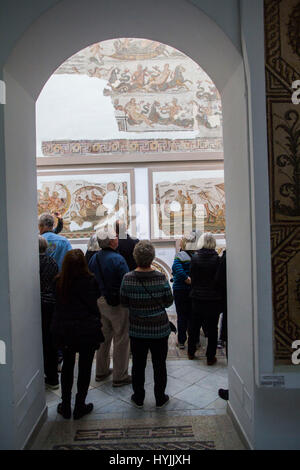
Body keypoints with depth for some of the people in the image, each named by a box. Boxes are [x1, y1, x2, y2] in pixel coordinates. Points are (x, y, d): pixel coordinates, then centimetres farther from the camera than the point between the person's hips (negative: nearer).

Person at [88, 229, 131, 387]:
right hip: (117, 304, -7)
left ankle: (101, 371, 34)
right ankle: (120, 376, 16)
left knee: (103, 337, 20)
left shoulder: (94, 258, 1)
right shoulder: (117, 259, -20)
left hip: (99, 302, 7)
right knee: (121, 339, 6)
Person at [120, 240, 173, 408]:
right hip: (159, 329, -1)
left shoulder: (128, 279, -14)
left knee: (138, 365, 17)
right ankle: (160, 398, 30)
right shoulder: (161, 278, -17)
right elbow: (169, 302, -6)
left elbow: (124, 302, -2)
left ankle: (138, 398, 33)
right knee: (159, 365, 16)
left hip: (137, 330, 1)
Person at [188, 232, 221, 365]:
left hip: (197, 298, 2)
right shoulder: (217, 259, -10)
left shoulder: (195, 258, -7)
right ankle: (210, 357, 15)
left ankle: (191, 352, 30)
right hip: (213, 298, -2)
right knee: (212, 328, 9)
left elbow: (192, 278, -1)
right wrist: (219, 294, 7)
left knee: (194, 325, 17)